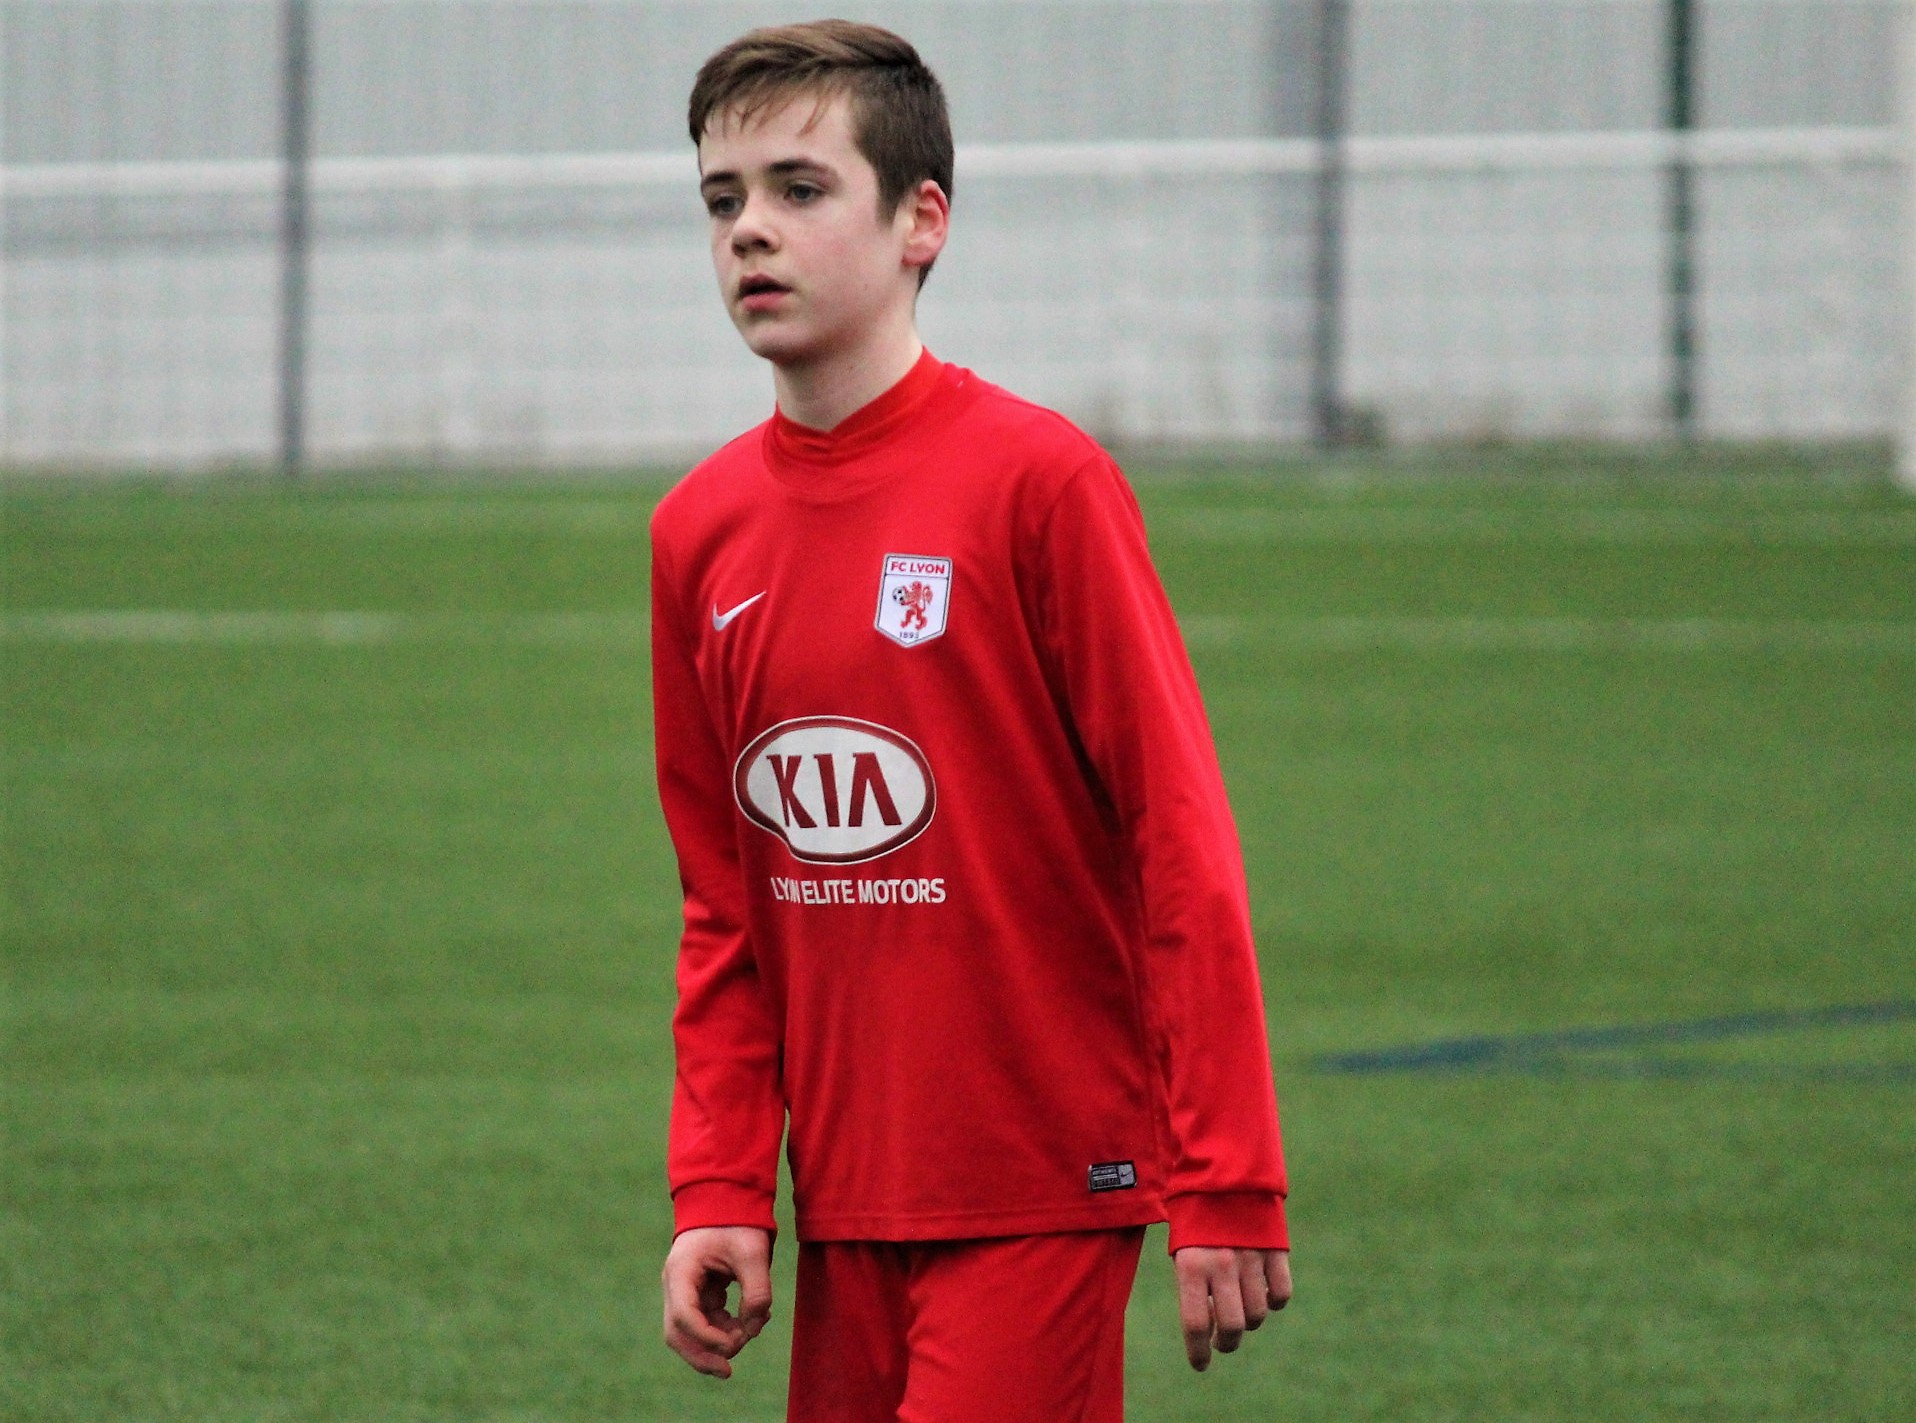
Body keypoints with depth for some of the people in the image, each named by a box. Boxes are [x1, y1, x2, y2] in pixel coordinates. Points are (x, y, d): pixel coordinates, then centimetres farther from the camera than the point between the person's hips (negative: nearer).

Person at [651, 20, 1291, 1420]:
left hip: (1041, 1186, -6)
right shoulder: (702, 530, 8)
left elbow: (1185, 844, -10)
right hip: (845, 1201, 6)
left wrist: (1229, 1187, -14)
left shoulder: (1038, 479, -9)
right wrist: (717, 1189, 7)